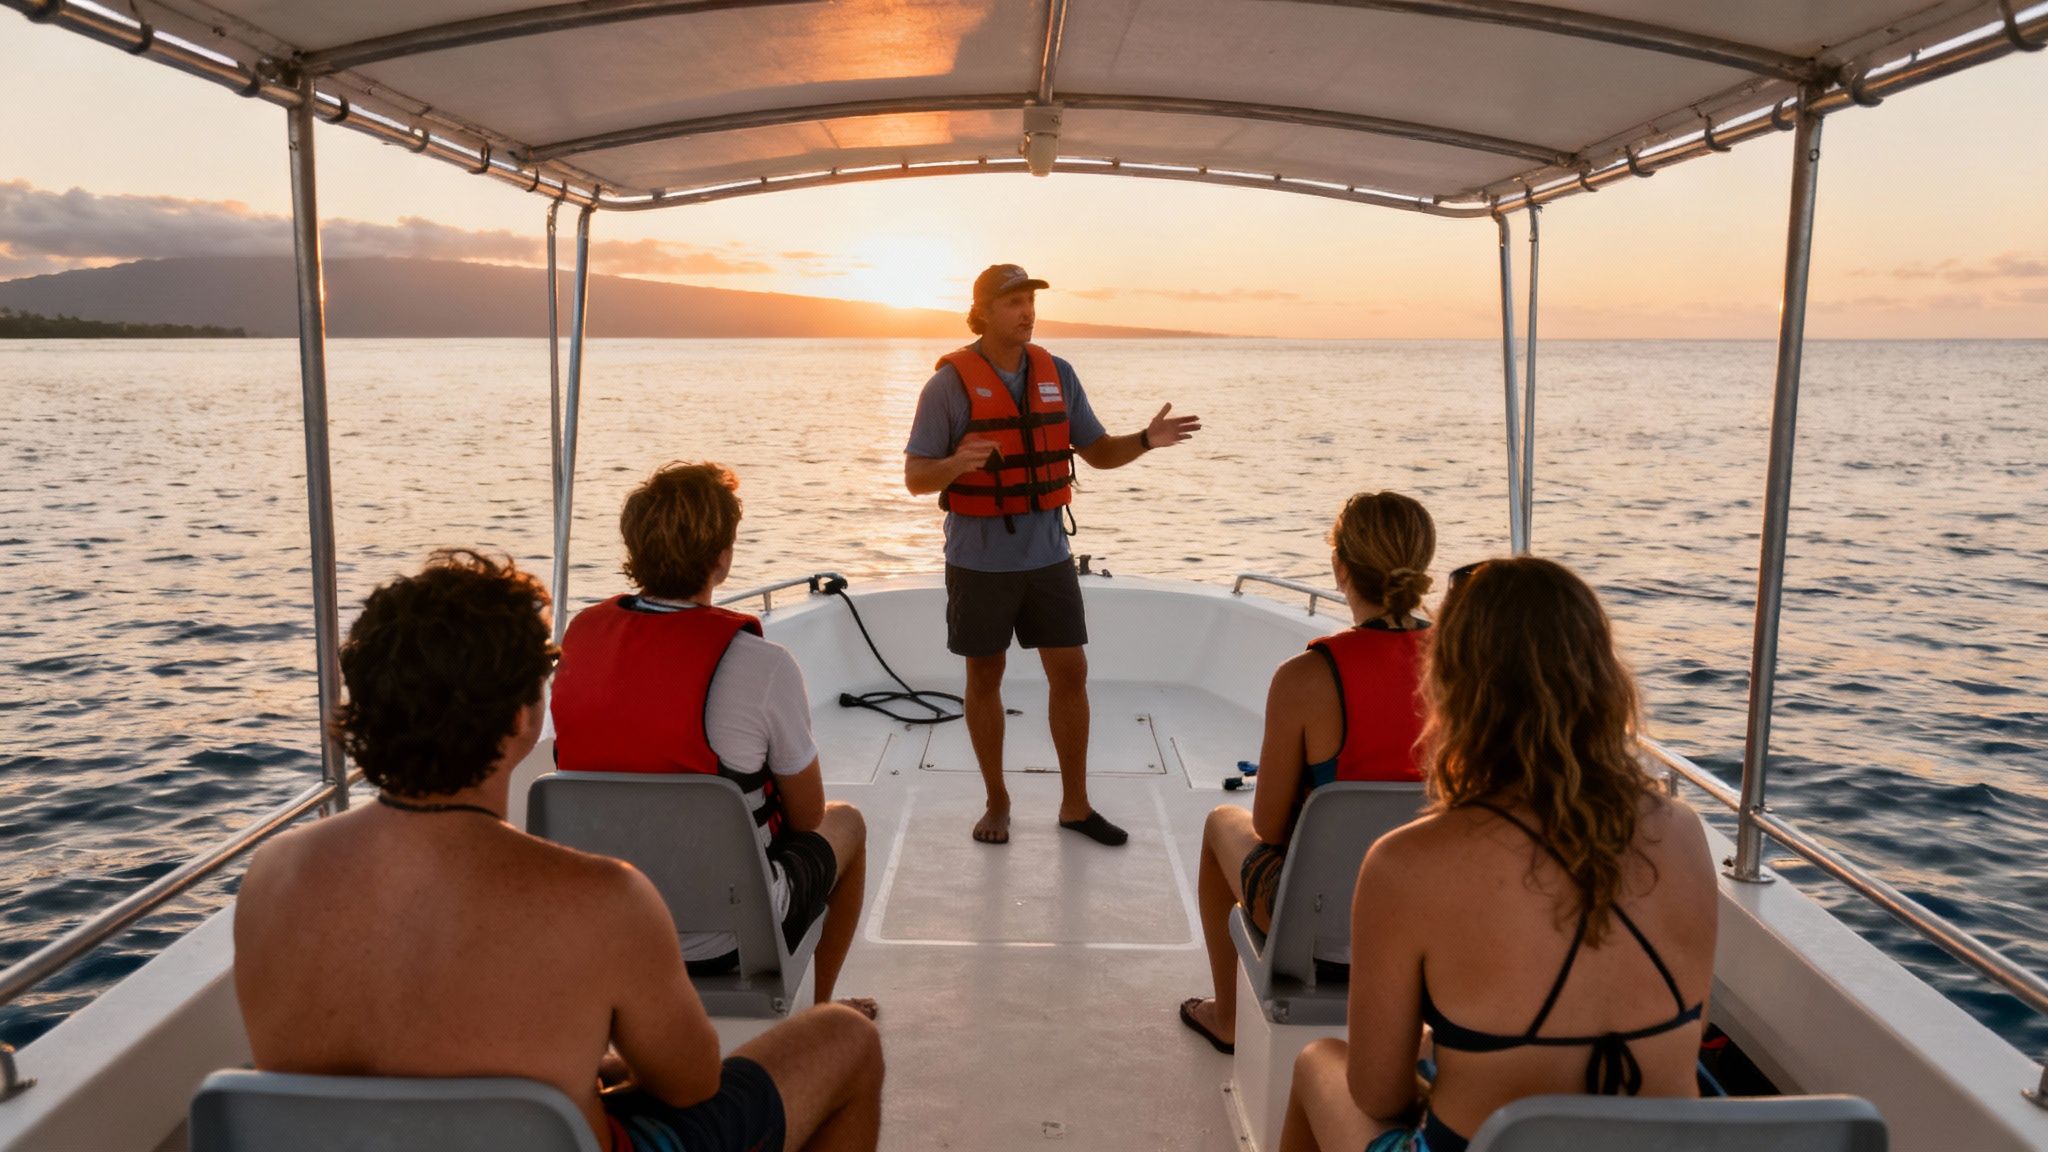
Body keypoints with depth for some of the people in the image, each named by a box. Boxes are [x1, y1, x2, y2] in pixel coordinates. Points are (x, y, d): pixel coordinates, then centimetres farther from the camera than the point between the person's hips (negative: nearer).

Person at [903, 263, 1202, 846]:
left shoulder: (1057, 374, 4)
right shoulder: (950, 383, -10)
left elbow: (1098, 451, 10)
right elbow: (915, 478, -11)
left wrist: (1146, 439, -10)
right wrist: (956, 464, -33)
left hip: (1048, 555, 4)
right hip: (980, 561, -3)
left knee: (1070, 672, 4)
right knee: (984, 678, 7)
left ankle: (1075, 803, 18)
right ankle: (997, 801, 24)